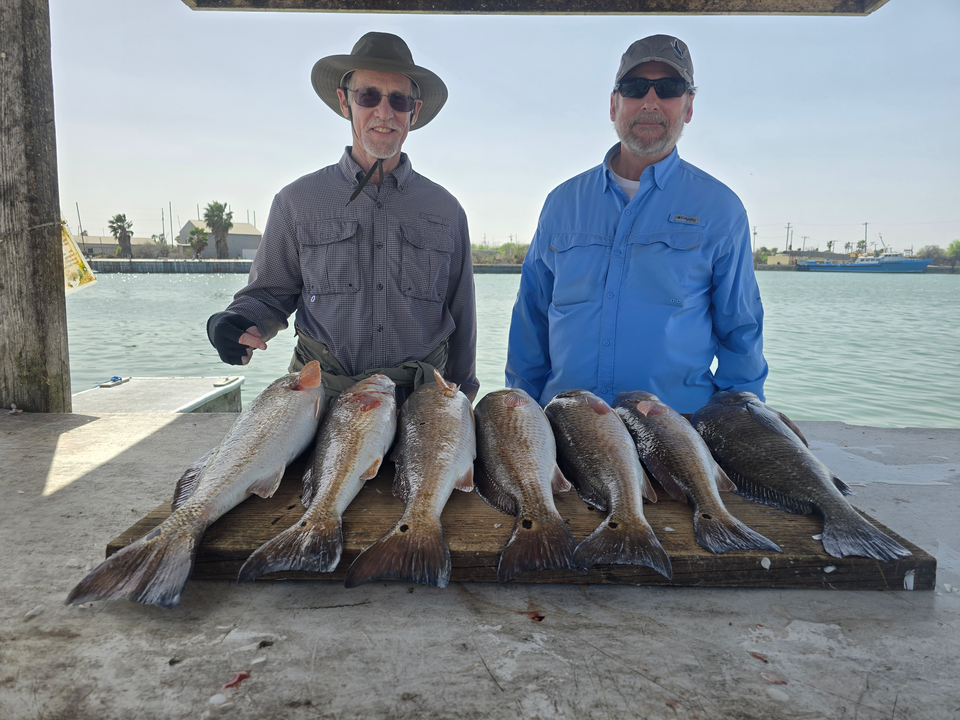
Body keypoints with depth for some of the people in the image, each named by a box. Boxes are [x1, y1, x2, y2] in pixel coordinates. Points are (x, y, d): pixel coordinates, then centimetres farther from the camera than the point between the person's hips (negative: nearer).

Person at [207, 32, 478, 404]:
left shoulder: (446, 210, 9)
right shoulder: (297, 201, 7)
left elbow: (461, 319, 12)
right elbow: (268, 295, 13)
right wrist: (238, 323, -9)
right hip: (323, 398, -1)